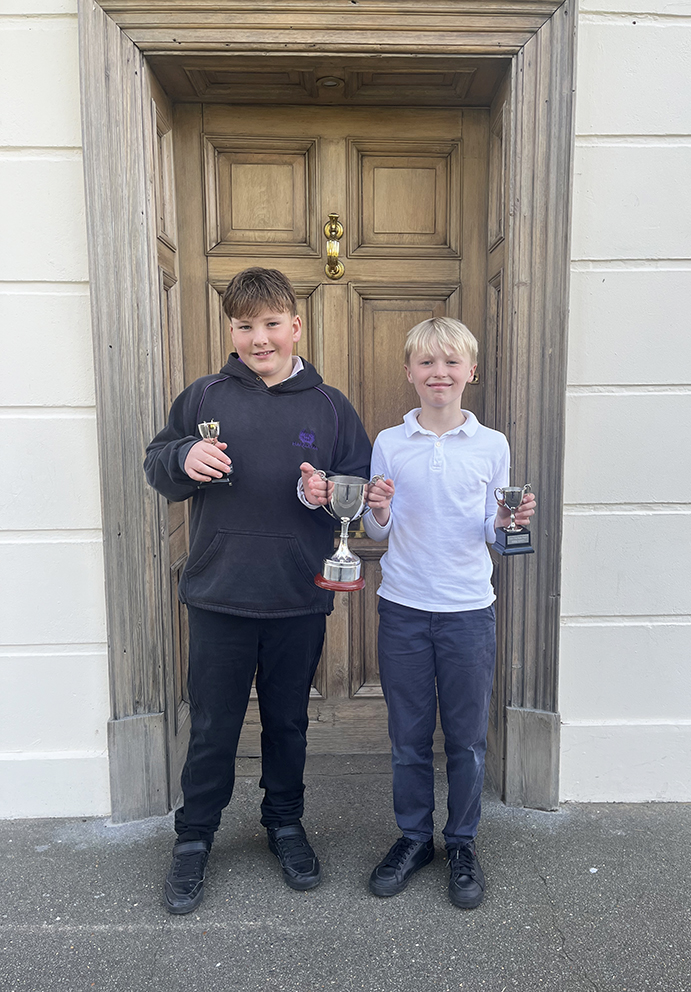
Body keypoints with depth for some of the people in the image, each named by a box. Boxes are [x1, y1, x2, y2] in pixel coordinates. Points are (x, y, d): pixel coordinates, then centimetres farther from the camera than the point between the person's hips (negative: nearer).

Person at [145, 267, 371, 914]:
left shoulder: (329, 407, 1)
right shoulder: (203, 397, 0)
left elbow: (364, 484, 5)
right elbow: (156, 467, 6)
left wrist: (328, 491, -16)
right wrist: (184, 458, -16)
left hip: (299, 600, 1)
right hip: (218, 597, 0)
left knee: (288, 721, 18)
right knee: (212, 726, 11)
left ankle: (285, 823, 41)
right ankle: (194, 837, 34)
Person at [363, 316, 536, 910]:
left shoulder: (492, 445, 1)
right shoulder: (389, 444, 1)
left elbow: (488, 532, 6)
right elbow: (379, 533, 6)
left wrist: (508, 521, -15)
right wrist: (379, 514, -15)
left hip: (469, 608, 0)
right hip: (403, 608, 1)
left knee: (467, 736, 9)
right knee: (408, 734, 11)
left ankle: (463, 844, 30)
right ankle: (414, 837, 32)